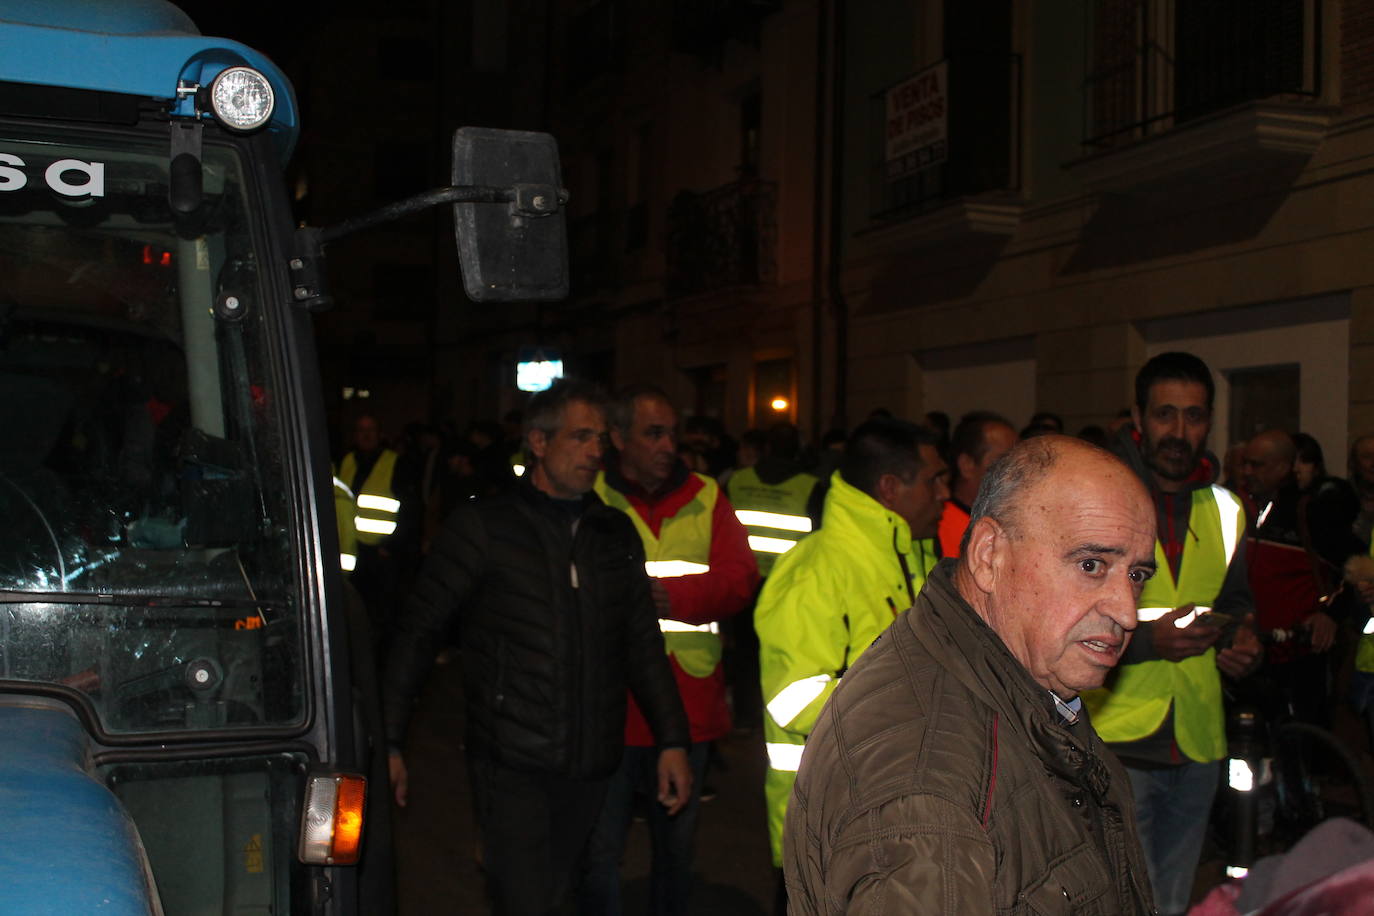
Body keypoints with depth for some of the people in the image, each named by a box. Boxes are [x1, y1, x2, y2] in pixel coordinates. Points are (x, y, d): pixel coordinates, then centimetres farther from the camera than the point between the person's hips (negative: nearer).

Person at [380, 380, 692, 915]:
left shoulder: (616, 533, 11)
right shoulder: (482, 525, -3)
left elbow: (643, 644, 14)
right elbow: (419, 631, -3)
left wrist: (672, 740, 8)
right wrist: (388, 739, -7)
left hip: (589, 765, 5)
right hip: (512, 765, -4)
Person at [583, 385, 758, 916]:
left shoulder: (704, 499, 5)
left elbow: (739, 579, -5)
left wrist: (668, 595, -18)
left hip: (687, 706, 3)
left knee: (677, 843, 19)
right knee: (601, 850, 6)